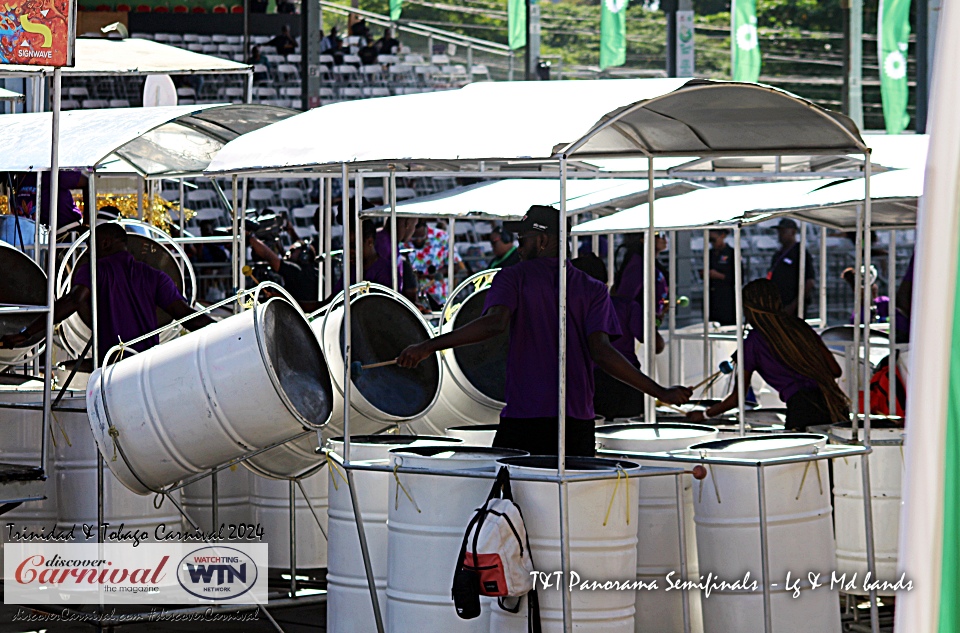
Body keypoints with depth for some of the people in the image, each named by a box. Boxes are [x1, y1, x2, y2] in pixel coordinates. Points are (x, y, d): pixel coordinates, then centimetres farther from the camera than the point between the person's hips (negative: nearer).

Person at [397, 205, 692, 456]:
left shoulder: (513, 278, 2)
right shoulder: (593, 289, 8)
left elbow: (495, 323, -17)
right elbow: (601, 352, -5)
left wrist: (428, 347, -18)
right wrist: (661, 392, -1)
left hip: (523, 419, -2)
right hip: (578, 423, 2)